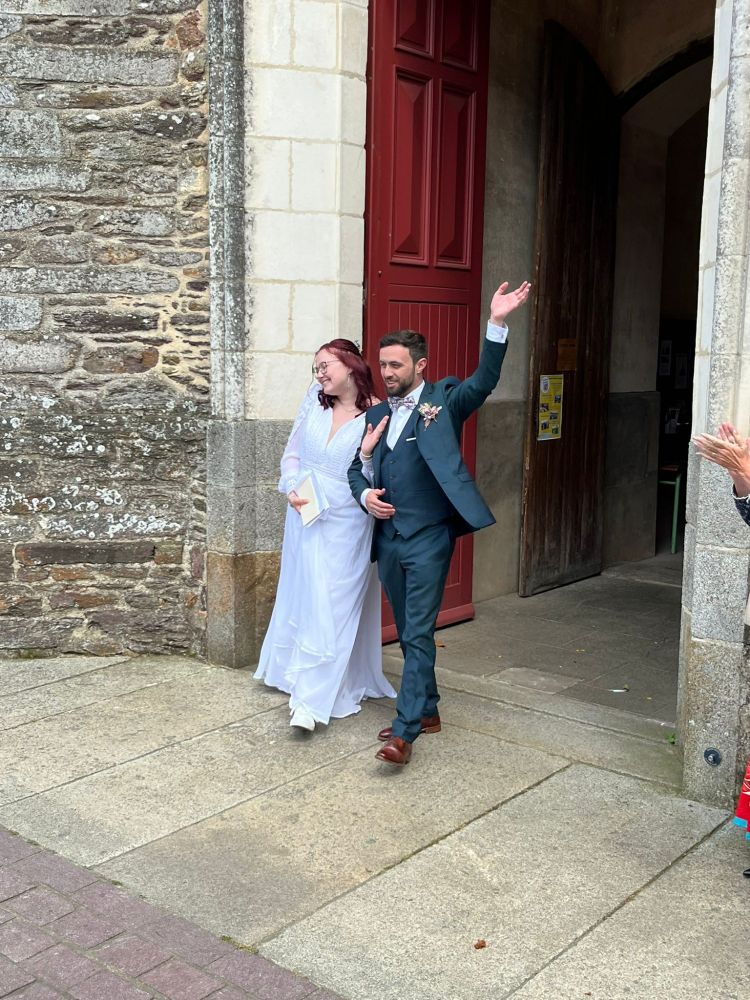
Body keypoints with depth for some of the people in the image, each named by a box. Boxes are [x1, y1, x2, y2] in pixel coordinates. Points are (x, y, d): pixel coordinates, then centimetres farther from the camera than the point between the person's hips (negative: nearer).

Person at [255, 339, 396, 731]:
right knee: (303, 596, 14)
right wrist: (291, 488, -5)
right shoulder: (314, 400, 4)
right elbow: (292, 452, 11)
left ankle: (311, 700, -1)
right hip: (305, 515, 5)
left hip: (346, 524, -5)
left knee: (331, 605, -5)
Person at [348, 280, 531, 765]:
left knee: (419, 633, -7)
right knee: (409, 632, 16)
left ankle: (405, 731, -6)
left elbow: (484, 381, -19)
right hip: (388, 538, 7)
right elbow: (357, 468, 18)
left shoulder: (443, 401, -2)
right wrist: (365, 494, -5)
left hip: (429, 538, -6)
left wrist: (497, 324, -31)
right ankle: (427, 710, 31)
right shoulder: (376, 413, 13)